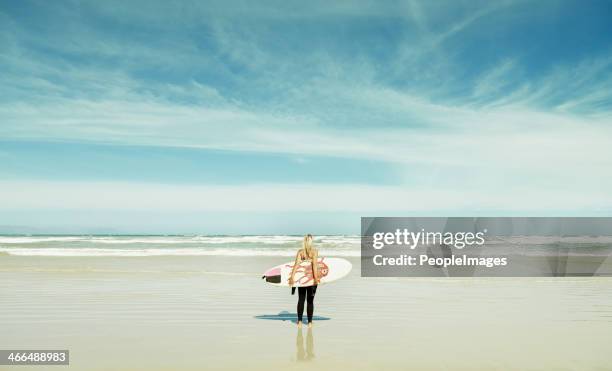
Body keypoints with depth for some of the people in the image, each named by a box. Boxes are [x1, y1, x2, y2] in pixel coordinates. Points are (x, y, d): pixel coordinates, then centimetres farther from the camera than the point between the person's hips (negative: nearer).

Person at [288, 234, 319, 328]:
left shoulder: (300, 252, -2)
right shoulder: (314, 251, -7)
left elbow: (296, 264, -11)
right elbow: (314, 265, -17)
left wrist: (292, 276, -15)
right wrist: (316, 278, -19)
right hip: (311, 278, -1)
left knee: (301, 300, 10)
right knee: (310, 301, 7)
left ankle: (299, 321, 7)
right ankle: (309, 322, 10)